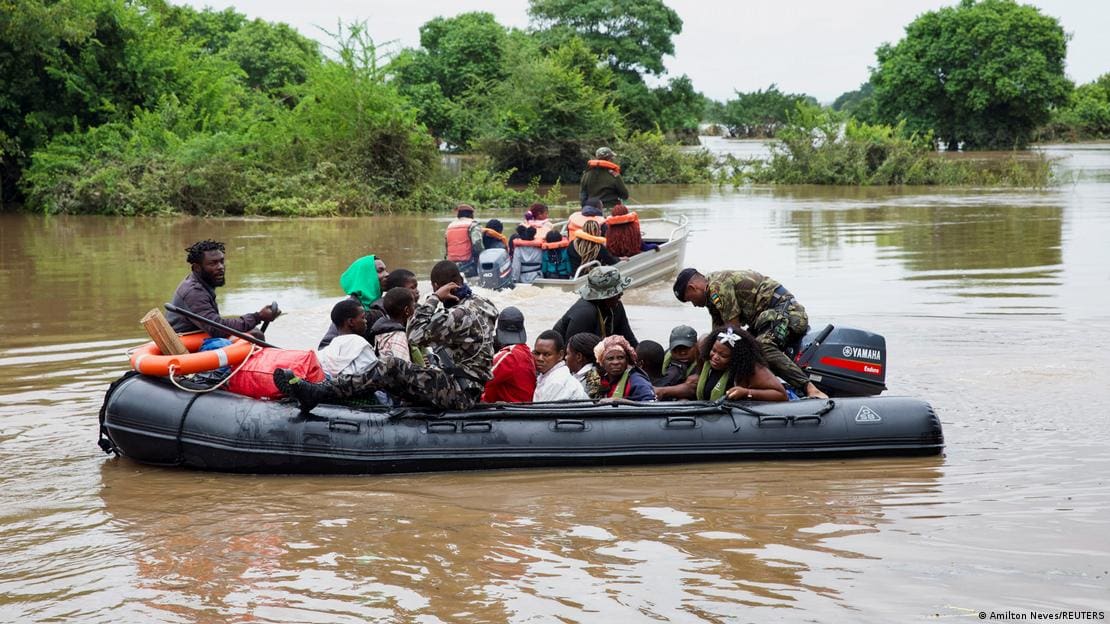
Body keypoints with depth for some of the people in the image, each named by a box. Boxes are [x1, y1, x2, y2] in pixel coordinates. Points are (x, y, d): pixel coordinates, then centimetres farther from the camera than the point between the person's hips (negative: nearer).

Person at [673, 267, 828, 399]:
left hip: (785, 310, -11)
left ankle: (810, 389, -46)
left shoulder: (717, 287, -10)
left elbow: (733, 328, -13)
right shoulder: (713, 294, 22)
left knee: (763, 347, -33)